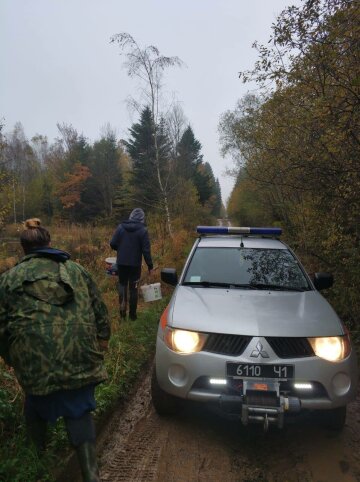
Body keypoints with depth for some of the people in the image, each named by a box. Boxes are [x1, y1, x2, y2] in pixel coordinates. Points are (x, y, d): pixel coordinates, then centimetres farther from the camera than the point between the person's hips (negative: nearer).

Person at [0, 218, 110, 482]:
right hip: (80, 358, 1)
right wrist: (102, 338, 19)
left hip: (36, 360, 0)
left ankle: (38, 453, 48)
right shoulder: (75, 269, 10)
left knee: (36, 405, 26)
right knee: (79, 410, 13)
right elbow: (99, 308, 9)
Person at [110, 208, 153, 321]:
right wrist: (150, 265, -6)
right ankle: (132, 314, 18)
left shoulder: (121, 227, -3)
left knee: (122, 284, 19)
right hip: (135, 264, -2)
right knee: (133, 288, 10)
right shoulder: (143, 230, -10)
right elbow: (146, 250, -12)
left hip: (121, 262, 2)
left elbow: (113, 244, -3)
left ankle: (122, 309, 4)